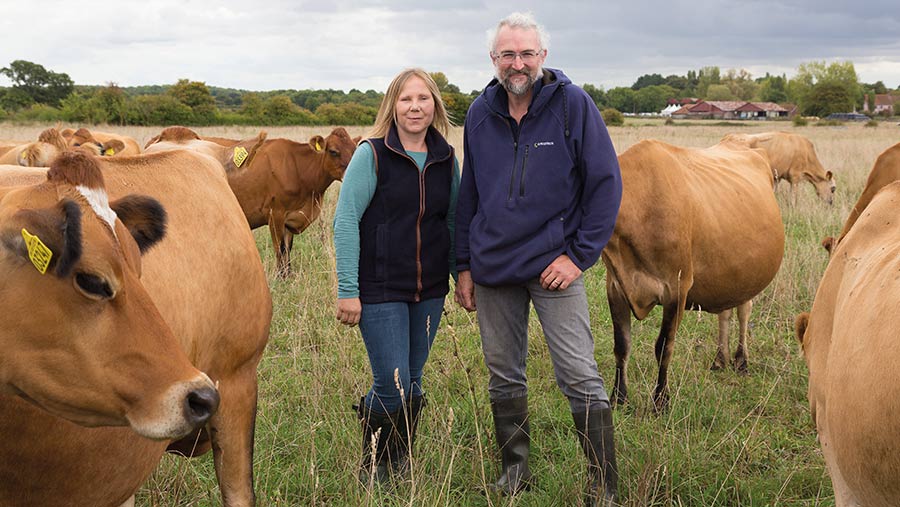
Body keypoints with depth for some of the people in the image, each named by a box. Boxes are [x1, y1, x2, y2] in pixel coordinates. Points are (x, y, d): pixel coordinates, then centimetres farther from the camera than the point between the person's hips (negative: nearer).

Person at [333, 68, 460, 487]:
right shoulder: (371, 154, -8)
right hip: (379, 291, -5)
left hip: (430, 291, 5)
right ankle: (372, 465, 20)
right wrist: (348, 291, -14)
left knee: (413, 383, 12)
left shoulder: (446, 159, 6)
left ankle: (401, 463, 31)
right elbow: (345, 221, -10)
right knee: (393, 385, -5)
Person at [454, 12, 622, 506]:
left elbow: (606, 183, -6)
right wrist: (464, 265, 9)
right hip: (492, 267, 4)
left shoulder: (573, 104, -6)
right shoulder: (480, 113, 6)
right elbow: (468, 194, 13)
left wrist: (579, 255, -12)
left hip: (554, 262, -4)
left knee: (580, 377, -4)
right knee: (503, 375, 13)